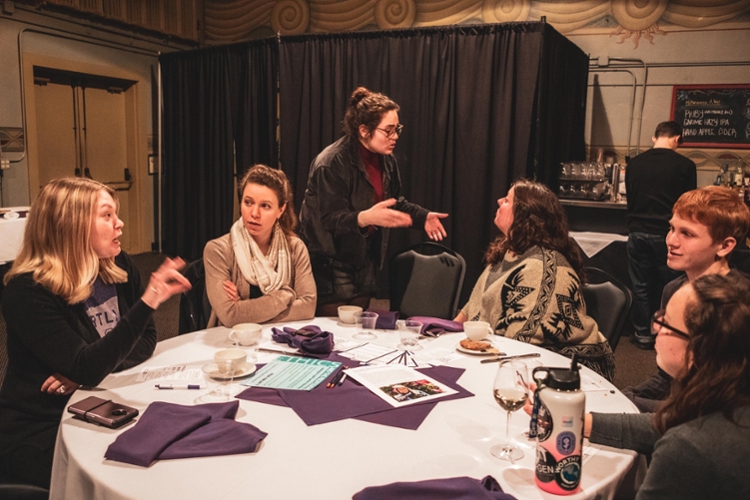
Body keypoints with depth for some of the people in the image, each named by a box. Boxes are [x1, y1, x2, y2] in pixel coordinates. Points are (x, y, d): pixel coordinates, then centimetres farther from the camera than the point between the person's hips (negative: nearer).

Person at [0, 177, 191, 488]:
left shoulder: (119, 267, 0)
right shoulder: (27, 292, -19)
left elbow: (146, 340, 2)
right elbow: (86, 369, -27)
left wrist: (89, 367, -17)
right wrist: (147, 302, -37)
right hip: (38, 434, -5)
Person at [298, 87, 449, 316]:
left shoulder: (386, 159, 2)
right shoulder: (330, 164, -23)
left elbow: (394, 201, 15)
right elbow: (330, 220, -28)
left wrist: (423, 216, 0)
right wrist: (365, 217, -46)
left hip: (364, 258, 7)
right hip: (330, 263, -7)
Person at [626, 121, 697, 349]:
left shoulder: (634, 163, 1)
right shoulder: (685, 165, -8)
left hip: (637, 233, 3)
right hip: (667, 235, -2)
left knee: (641, 287, 12)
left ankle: (642, 335, 20)